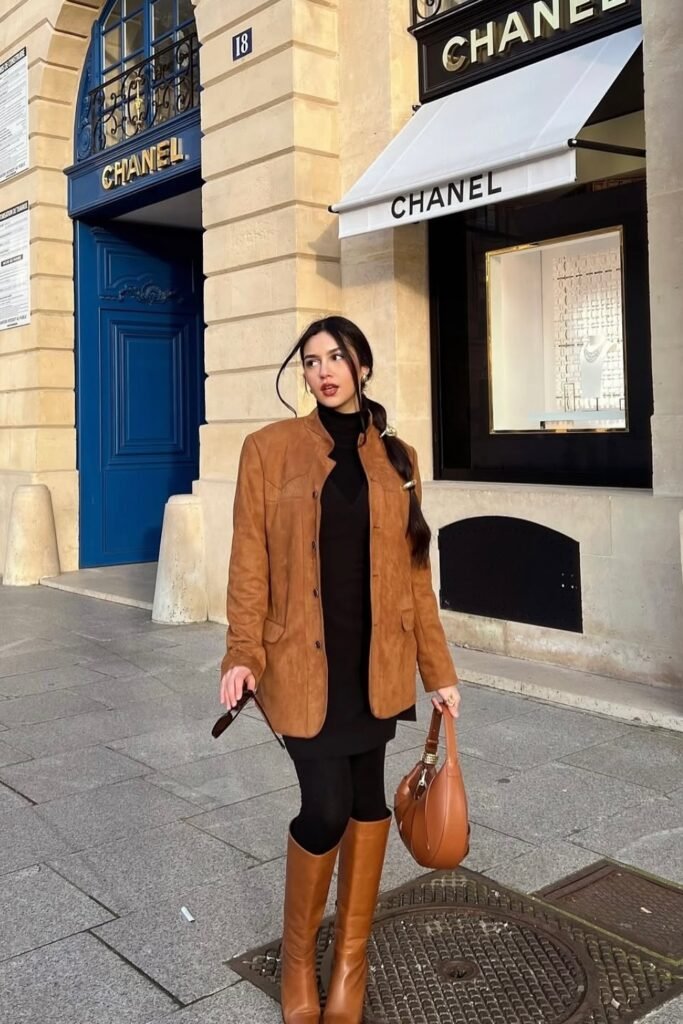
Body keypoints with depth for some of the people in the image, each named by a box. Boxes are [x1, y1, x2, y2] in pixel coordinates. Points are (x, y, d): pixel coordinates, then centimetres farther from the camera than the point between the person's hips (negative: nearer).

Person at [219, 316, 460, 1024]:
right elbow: (250, 561, -3)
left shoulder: (396, 459, 6)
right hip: (304, 661, -3)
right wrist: (243, 653, -11)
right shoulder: (270, 448, -2)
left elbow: (414, 571, 7)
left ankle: (351, 957, 31)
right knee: (325, 809, -7)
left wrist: (438, 669, 6)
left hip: (377, 661, 3)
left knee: (367, 798, 11)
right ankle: (297, 958, 21)